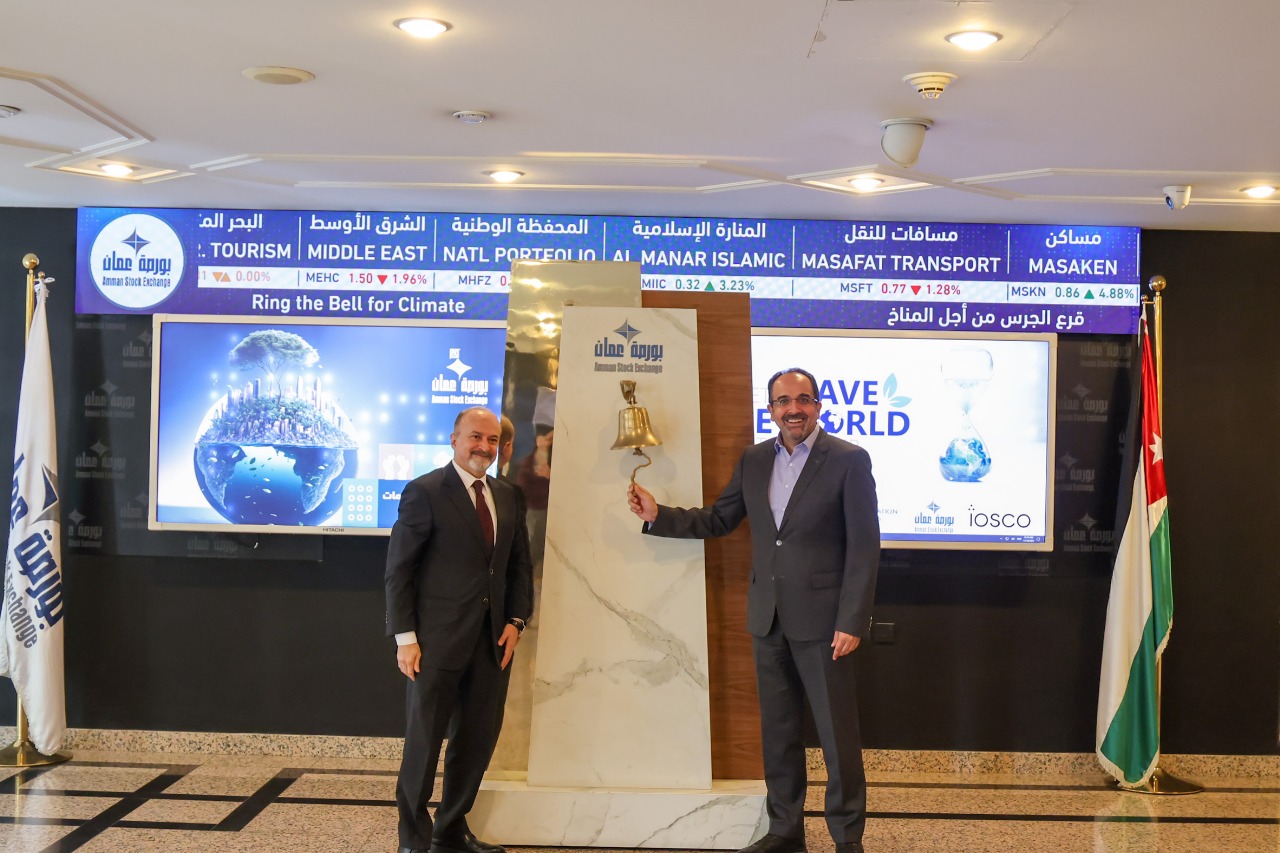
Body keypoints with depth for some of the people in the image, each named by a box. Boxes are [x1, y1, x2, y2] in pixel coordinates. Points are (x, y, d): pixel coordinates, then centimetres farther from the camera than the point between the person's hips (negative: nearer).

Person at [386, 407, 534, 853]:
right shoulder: (425, 492, -7)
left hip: (493, 641, 6)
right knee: (424, 740, 5)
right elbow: (399, 569, -8)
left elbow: (518, 563, 16)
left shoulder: (505, 496, 12)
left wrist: (516, 620, 4)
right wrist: (405, 637, -12)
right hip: (438, 640, -6)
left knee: (477, 740, 10)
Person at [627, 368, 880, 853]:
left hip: (821, 619, -5)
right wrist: (658, 516, 1)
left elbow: (864, 547, -10)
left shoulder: (849, 460, -7)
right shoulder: (753, 460, 9)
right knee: (778, 731, 14)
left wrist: (852, 622, -14)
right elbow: (717, 520, 14)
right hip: (768, 618, 5)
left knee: (838, 734, 3)